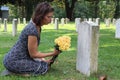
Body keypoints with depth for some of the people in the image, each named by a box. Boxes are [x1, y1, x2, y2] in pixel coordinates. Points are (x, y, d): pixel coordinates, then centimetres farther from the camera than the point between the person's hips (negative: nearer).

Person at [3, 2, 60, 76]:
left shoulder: (37, 26, 5)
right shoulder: (32, 29, -24)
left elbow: (33, 50, 11)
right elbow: (33, 54, -16)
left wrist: (43, 60, 6)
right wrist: (53, 54, -9)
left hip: (16, 57, 10)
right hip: (13, 62, -10)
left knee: (43, 62, 20)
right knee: (44, 67, -7)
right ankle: (15, 71, -6)